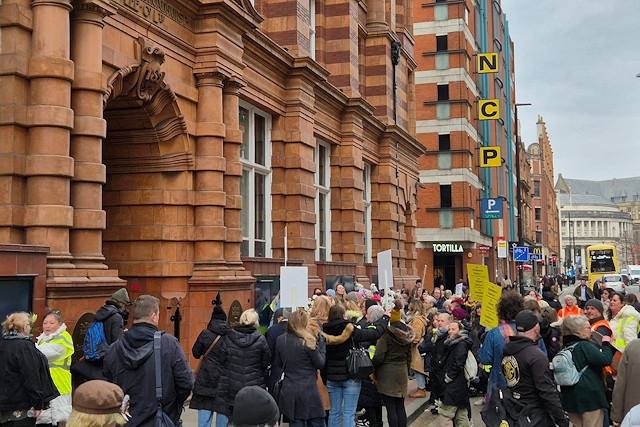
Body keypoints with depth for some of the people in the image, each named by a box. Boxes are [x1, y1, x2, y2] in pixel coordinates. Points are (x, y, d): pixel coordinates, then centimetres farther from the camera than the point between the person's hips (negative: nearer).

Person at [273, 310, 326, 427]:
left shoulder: (281, 340, 2)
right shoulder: (308, 342, -13)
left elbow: (278, 364, 12)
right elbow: (320, 364, -3)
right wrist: (321, 343, 3)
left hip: (288, 391, 5)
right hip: (308, 390, -4)